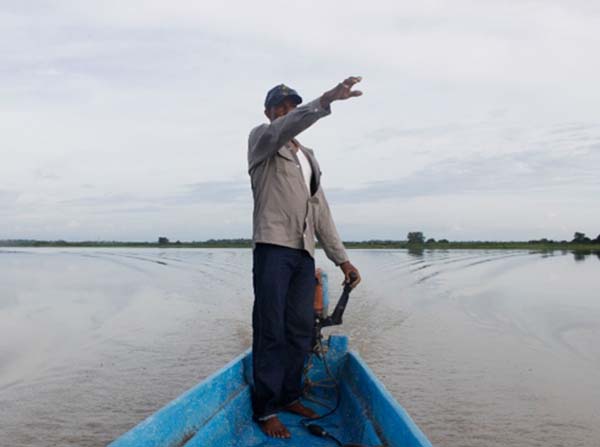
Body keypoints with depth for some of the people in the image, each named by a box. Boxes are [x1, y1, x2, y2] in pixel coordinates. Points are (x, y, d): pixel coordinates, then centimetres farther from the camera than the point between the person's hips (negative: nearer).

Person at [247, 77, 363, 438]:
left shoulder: (309, 158, 24)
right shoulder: (261, 139, 7)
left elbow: (321, 211, 20)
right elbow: (284, 129, -19)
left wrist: (341, 257, 13)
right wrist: (326, 101, -33)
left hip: (304, 252, 6)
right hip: (273, 247, -6)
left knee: (301, 330, 7)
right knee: (270, 331, -5)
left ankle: (290, 396, 20)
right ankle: (265, 409, 4)